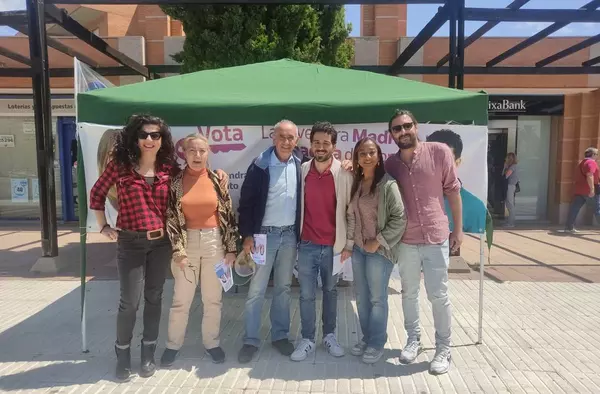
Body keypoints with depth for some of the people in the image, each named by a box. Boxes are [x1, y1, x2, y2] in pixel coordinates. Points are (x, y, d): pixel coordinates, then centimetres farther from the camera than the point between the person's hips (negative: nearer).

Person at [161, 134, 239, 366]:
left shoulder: (218, 179, -1)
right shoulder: (176, 181, -3)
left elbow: (229, 214, 1)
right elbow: (171, 218, -3)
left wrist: (231, 248, -1)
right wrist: (178, 251, -8)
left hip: (214, 242, 1)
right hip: (186, 242, -1)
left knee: (213, 298, 11)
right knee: (181, 299, 7)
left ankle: (211, 342, 28)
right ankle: (173, 344, 26)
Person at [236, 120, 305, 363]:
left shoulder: (300, 163, 0)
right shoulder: (260, 165, -7)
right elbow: (246, 202, -6)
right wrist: (247, 235, -10)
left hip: (290, 235, 3)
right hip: (264, 234, -3)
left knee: (283, 288, 13)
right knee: (257, 289, 3)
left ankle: (280, 335, 27)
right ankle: (251, 340, 16)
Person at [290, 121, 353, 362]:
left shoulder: (344, 174, -7)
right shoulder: (302, 171, -1)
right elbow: (298, 205, 6)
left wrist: (349, 243, -3)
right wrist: (296, 237, 5)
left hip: (333, 245, -1)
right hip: (307, 245, 1)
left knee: (330, 291, 16)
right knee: (306, 294, 8)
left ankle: (329, 336, 32)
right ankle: (307, 339, 23)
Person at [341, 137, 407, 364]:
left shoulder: (388, 184, -11)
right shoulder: (356, 184, 8)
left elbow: (400, 218, -14)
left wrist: (378, 241, -14)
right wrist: (348, 245, 9)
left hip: (379, 250, -6)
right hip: (358, 249, 6)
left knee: (377, 299, 5)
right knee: (361, 297, 14)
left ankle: (377, 343, 21)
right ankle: (366, 338, 30)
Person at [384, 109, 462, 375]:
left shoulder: (439, 151, -6)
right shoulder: (390, 163, 3)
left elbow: (453, 191, -1)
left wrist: (458, 229, 0)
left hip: (436, 237, -3)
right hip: (405, 240, 3)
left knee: (438, 296, 5)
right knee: (409, 293, 15)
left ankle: (443, 349, 22)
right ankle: (413, 340, 33)